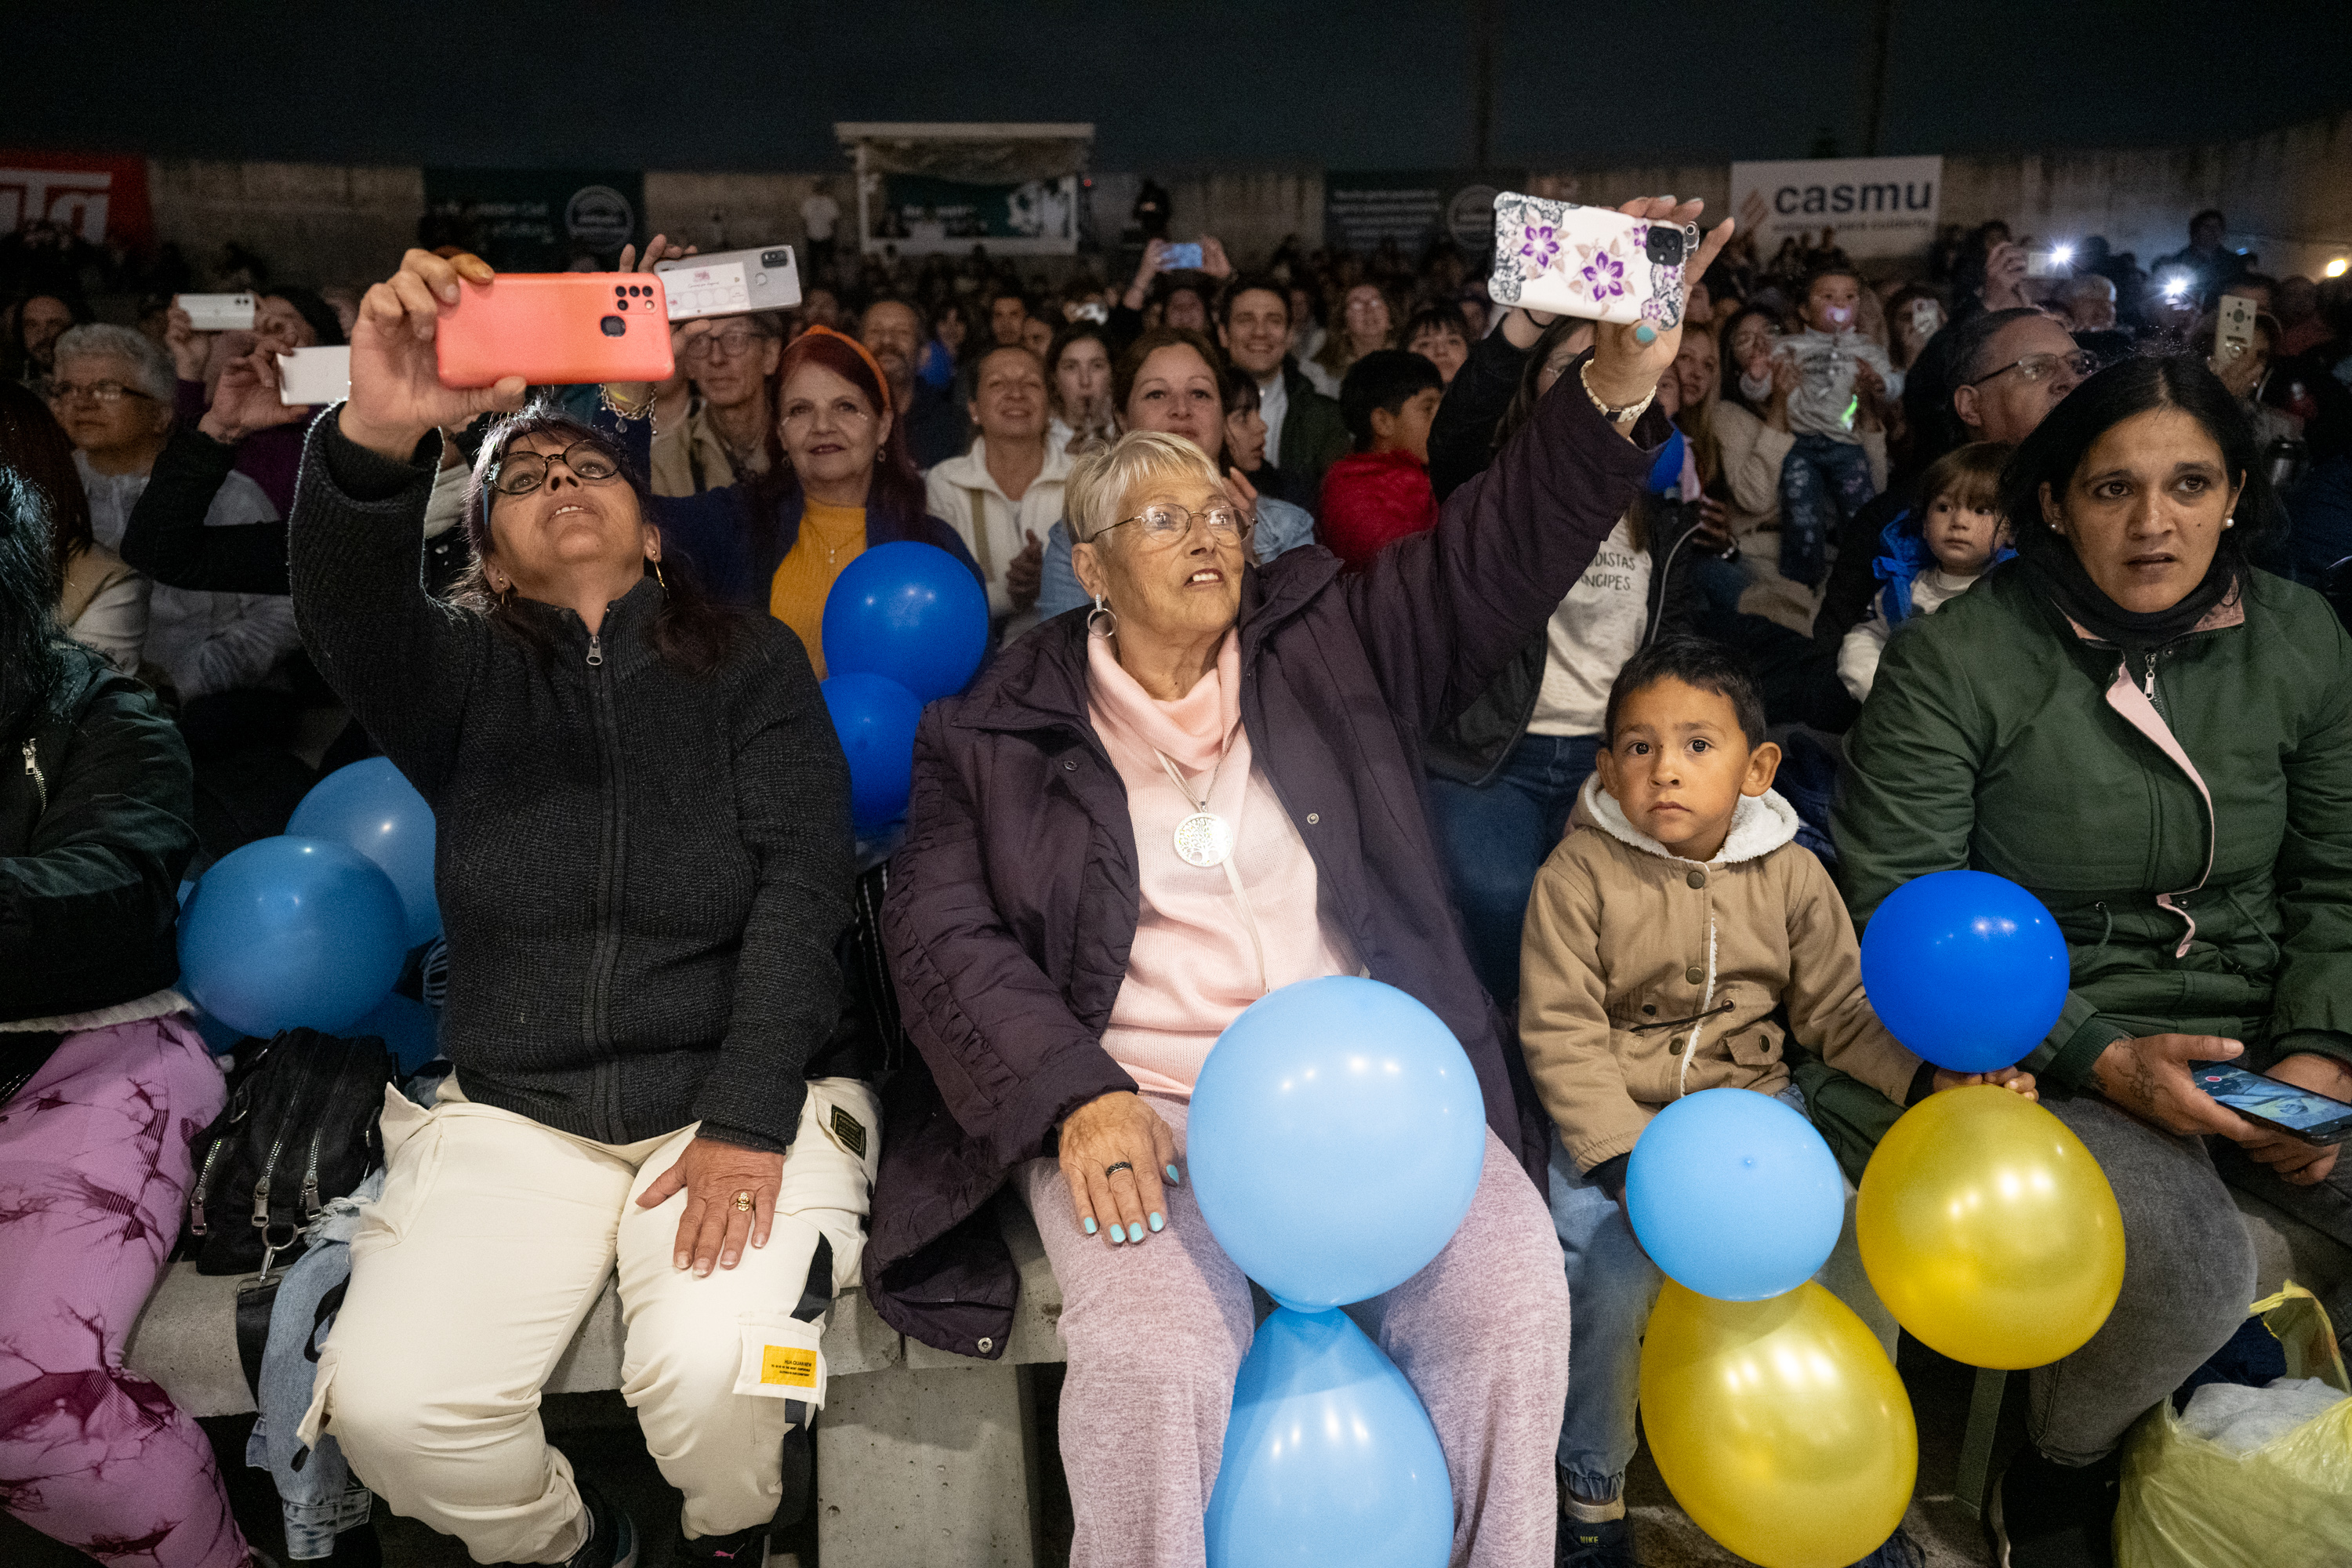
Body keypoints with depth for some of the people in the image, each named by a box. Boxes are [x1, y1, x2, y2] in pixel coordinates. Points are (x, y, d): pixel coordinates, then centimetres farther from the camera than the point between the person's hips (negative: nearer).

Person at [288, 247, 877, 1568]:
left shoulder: (753, 663, 8)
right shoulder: (462, 671, 10)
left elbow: (803, 885, -4)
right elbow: (348, 612, -14)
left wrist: (748, 1122, -15)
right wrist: (379, 440, -37)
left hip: (737, 1095, -1)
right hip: (512, 1108, 2)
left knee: (714, 1373, -25)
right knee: (388, 1405, -18)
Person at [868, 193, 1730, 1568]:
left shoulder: (1331, 649, 15)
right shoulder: (1000, 732, 8)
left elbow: (1495, 556, 7)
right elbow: (945, 936, 0)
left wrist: (1619, 388, -9)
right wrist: (1076, 1093, -15)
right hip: (1132, 1098, -2)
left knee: (1511, 1300, -22)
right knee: (1157, 1358, -29)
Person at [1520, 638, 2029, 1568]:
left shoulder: (1791, 876, 2)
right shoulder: (1577, 875, -9)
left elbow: (1840, 1011, 4)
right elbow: (1563, 1037, -11)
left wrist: (1935, 1076, -14)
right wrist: (1626, 1161, -20)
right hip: (1617, 1118, -3)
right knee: (1613, 1277, -25)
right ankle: (1592, 1488, 5)